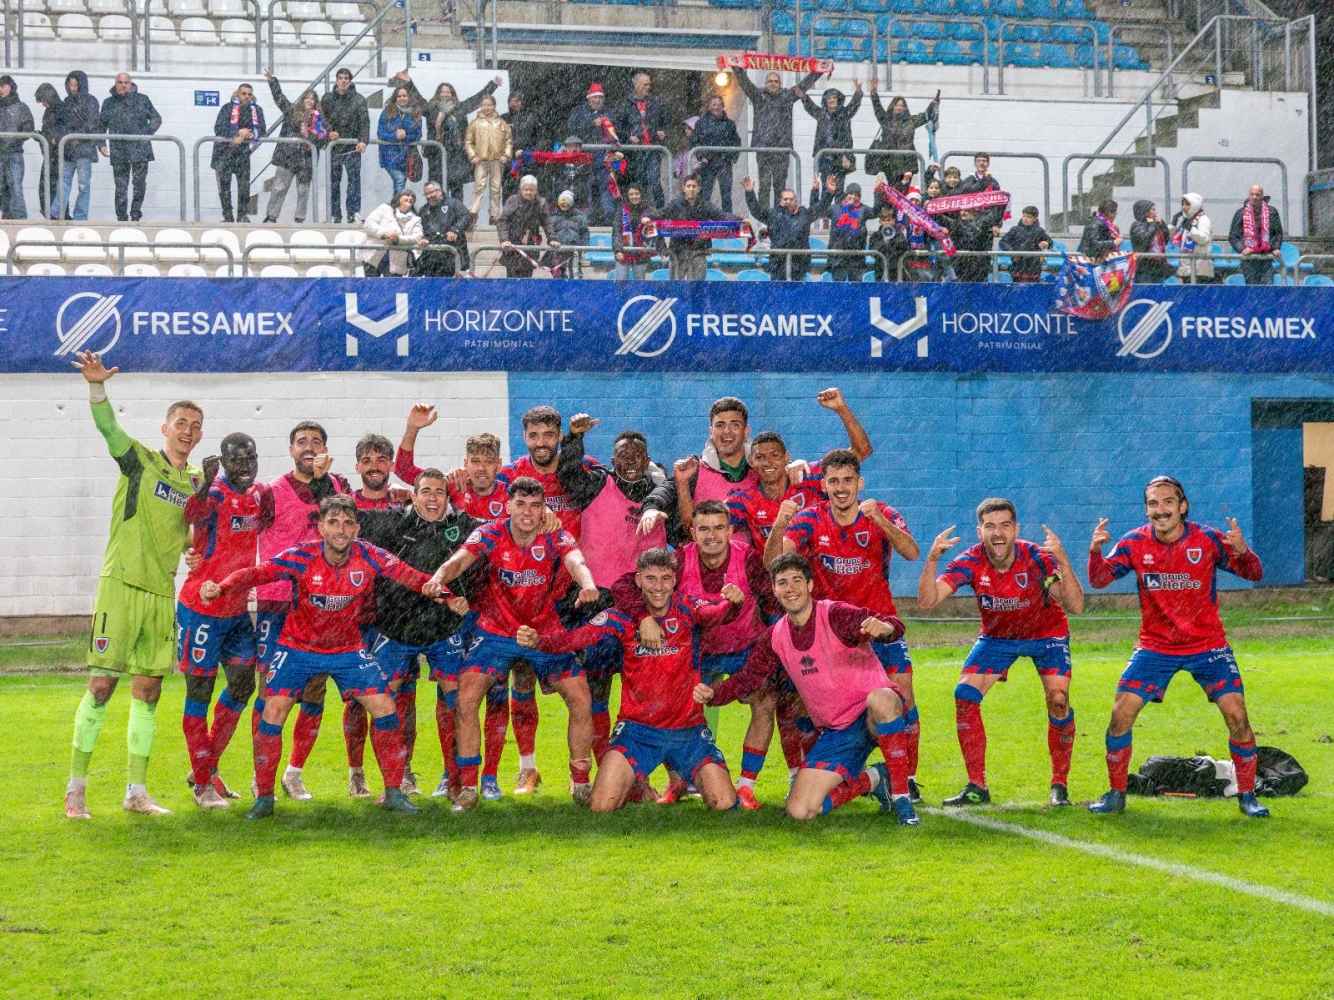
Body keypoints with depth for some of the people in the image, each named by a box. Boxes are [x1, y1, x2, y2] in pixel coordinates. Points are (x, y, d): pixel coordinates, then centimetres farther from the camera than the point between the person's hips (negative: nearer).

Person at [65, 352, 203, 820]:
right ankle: (76, 786, 1)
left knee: (148, 690, 7)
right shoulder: (140, 460, -1)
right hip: (121, 584, -5)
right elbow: (106, 426, -18)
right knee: (101, 684, -6)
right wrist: (96, 385, -36)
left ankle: (137, 791, 13)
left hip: (162, 593, 5)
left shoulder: (196, 482, 13)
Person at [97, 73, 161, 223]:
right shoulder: (109, 103, 12)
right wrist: (101, 144, 8)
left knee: (139, 184, -2)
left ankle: (135, 215, 13)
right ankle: (122, 218, 3)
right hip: (119, 152, 1)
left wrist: (147, 133, 0)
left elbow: (156, 119, 14)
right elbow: (101, 125, 19)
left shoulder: (142, 100, 8)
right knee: (121, 186, -2)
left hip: (140, 149, -1)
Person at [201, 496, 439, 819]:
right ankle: (264, 797, 2)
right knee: (273, 712, -13)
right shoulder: (301, 557, -21)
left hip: (348, 649, 2)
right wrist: (220, 587, -47)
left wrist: (431, 585, -43)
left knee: (385, 708, -6)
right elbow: (257, 573, -29)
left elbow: (404, 573, -21)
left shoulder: (368, 556, -14)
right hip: (298, 647, -2)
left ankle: (394, 793, 9)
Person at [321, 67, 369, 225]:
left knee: (354, 178, -11)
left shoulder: (359, 100, 0)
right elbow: (322, 117, 9)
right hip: (333, 145, 2)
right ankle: (335, 215, 10)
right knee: (334, 180, 4)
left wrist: (363, 140, -19)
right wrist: (329, 131, -9)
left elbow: (365, 122, -6)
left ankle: (354, 213, -11)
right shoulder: (327, 98, 7)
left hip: (352, 145, -2)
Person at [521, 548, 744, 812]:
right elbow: (578, 637, -19)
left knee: (725, 804, -11)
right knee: (601, 806, -14)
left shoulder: (688, 610, -4)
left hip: (688, 731, 0)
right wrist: (537, 640, -38)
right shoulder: (622, 616, -4)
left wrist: (732, 603, -50)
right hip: (637, 729, 0)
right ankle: (635, 788, 21)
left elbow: (715, 613, -26)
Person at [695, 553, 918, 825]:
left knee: (881, 700, -43)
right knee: (799, 811, -11)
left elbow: (894, 627, -28)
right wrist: (712, 694, -6)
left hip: (874, 717, -5)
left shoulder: (835, 615, -14)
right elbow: (747, 678, 13)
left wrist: (884, 627, -52)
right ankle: (872, 780, 13)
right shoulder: (776, 638, 4)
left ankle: (901, 794, -26)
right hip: (836, 731, 5)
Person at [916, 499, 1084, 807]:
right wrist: (932, 559, -45)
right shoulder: (971, 562, -23)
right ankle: (977, 787, -4)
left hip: (1046, 634, -2)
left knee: (1058, 699, -21)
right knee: (965, 695, -14)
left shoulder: (1036, 558, -29)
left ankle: (1060, 785, -2)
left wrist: (1062, 560, -50)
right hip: (996, 636, 2)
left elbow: (1075, 606, -38)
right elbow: (926, 602, -31)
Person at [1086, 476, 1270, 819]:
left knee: (1236, 715, -11)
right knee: (1121, 714, -8)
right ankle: (1116, 794, 8)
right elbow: (1098, 580, -8)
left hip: (1208, 646, -1)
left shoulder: (1208, 539, -11)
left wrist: (1243, 552, -34)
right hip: (1154, 647, 1)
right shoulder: (1135, 543, -6)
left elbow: (1254, 574, -11)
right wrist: (1095, 552, -29)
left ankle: (1247, 795, 6)